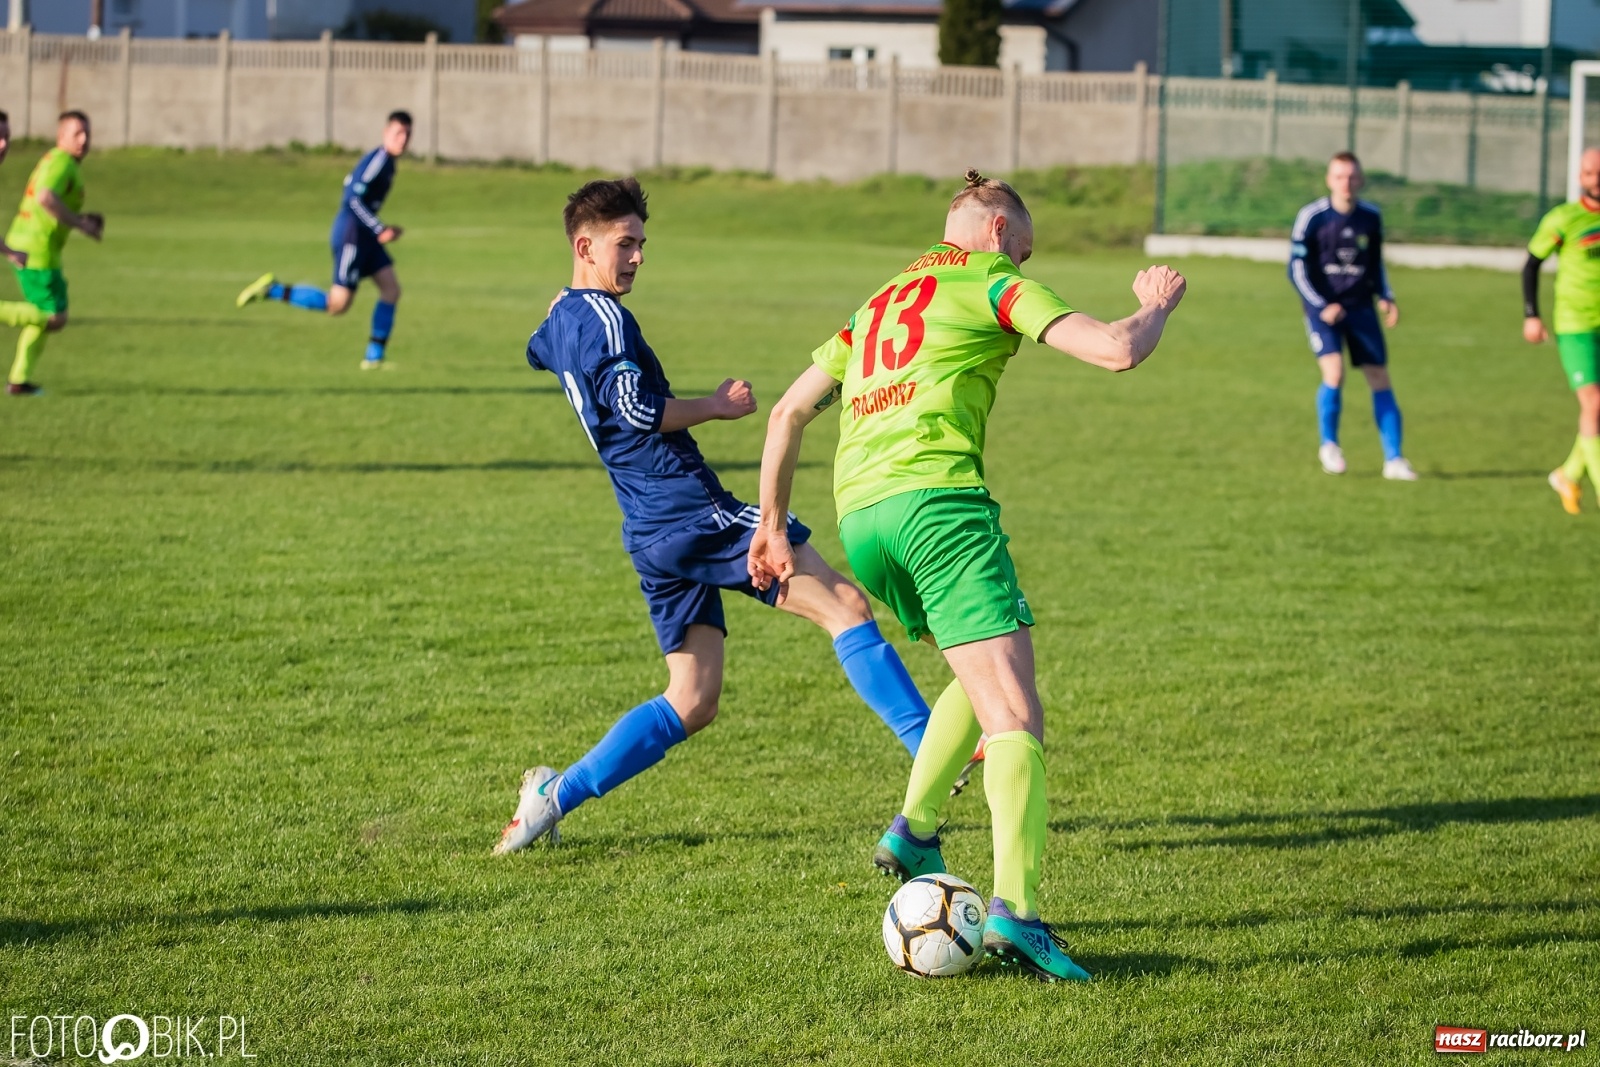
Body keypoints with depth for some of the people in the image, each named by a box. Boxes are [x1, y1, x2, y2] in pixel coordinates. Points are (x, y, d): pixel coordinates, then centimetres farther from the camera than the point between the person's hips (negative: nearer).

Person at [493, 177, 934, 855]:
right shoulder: (602, 316, -9)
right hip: (693, 512, -10)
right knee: (844, 605, -11)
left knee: (691, 702, 12)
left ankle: (553, 796, 9)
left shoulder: (559, 322, 20)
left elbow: (538, 352, 45)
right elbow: (635, 409, -21)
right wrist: (716, 406, -8)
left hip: (652, 534, 10)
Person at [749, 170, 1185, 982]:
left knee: (982, 677, 27)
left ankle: (914, 832, 16)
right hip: (937, 499, -7)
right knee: (1014, 714, -12)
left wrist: (772, 525, 32)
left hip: (858, 517, 7)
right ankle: (1015, 908, -28)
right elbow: (1115, 351, -3)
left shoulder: (881, 302, 29)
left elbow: (789, 411, 27)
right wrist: (1156, 305, 19)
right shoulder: (994, 282, 8)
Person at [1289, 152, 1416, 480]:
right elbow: (1297, 268, -6)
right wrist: (1321, 306, -16)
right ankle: (1329, 445, 5)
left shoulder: (1371, 217, 3)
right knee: (1334, 373, -20)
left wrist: (1386, 298, 2)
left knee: (1380, 379, -1)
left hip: (1360, 306, 4)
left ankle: (1394, 459, 5)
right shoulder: (1312, 216, -8)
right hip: (1322, 306, -4)